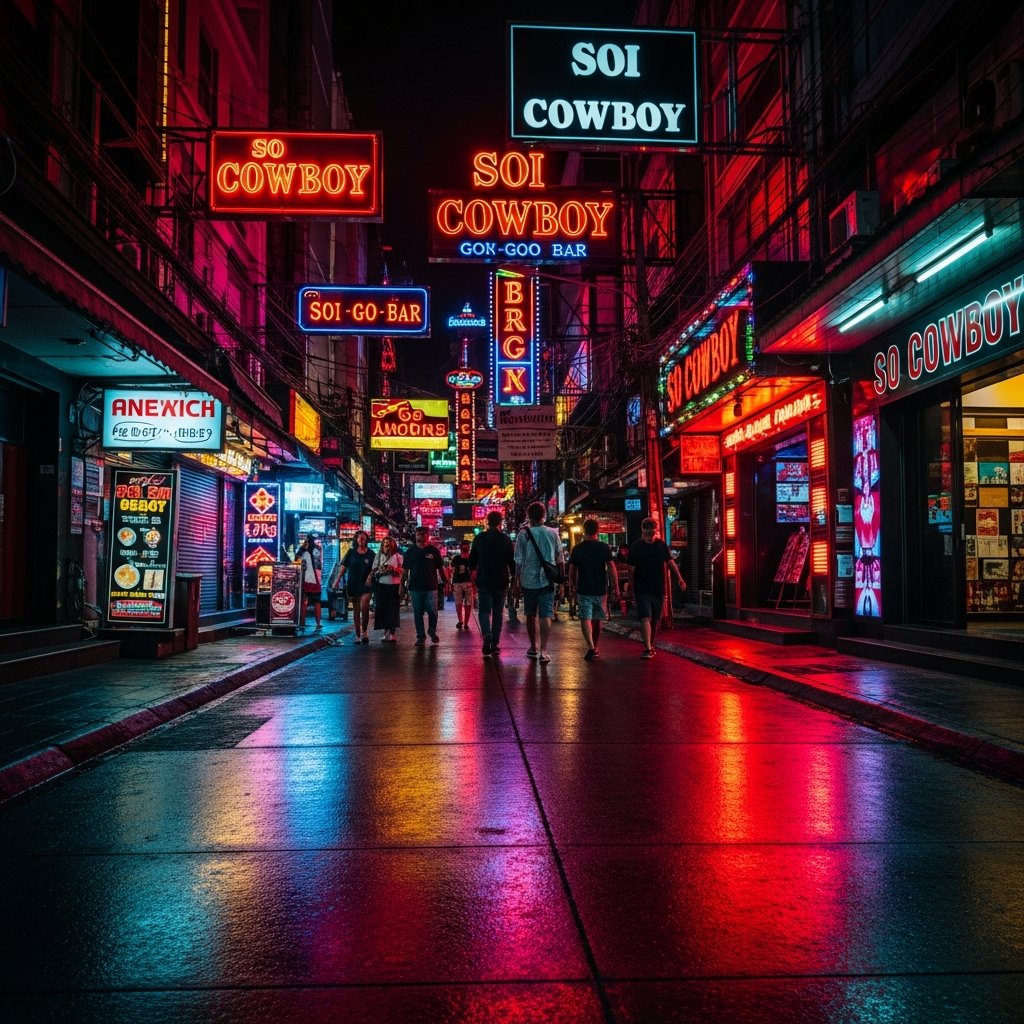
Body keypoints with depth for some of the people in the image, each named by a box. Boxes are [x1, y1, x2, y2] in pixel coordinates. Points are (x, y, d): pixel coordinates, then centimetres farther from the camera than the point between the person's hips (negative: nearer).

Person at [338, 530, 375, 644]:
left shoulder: (370, 553, 3)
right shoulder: (351, 552, 5)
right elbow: (344, 566, 4)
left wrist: (370, 577, -15)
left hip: (366, 584, -2)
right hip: (353, 584, 2)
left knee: (364, 607, -18)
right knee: (356, 610, 7)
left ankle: (364, 631, 2)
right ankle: (358, 635, 13)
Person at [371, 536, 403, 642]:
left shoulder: (397, 556, 5)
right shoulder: (379, 556, 10)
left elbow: (402, 570, 2)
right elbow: (374, 571, 7)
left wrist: (394, 569, -15)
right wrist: (380, 571, -13)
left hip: (394, 585, -2)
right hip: (382, 584, 2)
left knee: (393, 608, -4)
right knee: (382, 608, 0)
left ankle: (392, 633, -1)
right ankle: (386, 633, 7)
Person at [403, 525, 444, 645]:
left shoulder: (433, 550, 4)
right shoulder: (410, 551, 6)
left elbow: (440, 568, 7)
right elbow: (405, 569, 8)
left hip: (431, 587, -1)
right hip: (415, 587, 1)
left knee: (432, 611, -3)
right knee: (418, 613, 4)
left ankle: (432, 631, 20)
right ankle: (420, 636, 12)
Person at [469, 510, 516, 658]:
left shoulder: (479, 538, -2)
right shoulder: (506, 539, -4)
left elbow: (472, 559, 9)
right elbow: (512, 561, -3)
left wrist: (472, 571, 28)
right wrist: (514, 578, 10)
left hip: (483, 580, 0)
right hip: (501, 581, 0)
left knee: (484, 610, 4)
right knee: (498, 612, 11)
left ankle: (487, 635, -23)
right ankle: (495, 643, 12)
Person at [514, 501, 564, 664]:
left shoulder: (524, 533, -5)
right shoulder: (553, 533, 0)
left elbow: (518, 560, -4)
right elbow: (560, 559, 7)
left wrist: (517, 579, 5)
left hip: (528, 580, 0)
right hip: (547, 580, 0)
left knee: (531, 615, 14)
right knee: (545, 615, -1)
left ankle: (533, 647, 23)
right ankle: (543, 650, -11)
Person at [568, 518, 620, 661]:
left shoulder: (577, 549, -2)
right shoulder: (604, 547, -3)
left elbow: (572, 570, 4)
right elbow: (611, 568, -8)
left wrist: (572, 585, 20)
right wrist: (616, 587, -4)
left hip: (584, 590, -2)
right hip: (600, 590, 2)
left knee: (585, 619, -4)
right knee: (597, 620, 16)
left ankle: (591, 648, -22)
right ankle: (595, 648, 29)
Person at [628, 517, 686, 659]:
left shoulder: (661, 545, 7)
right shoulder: (636, 546, -3)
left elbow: (670, 562, 7)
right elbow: (632, 569, 0)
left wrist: (680, 578, -4)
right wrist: (631, 588, 0)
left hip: (658, 589, 4)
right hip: (642, 590, -4)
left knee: (655, 620, 11)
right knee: (645, 618, -13)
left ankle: (651, 645, 26)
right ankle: (648, 648, -18)